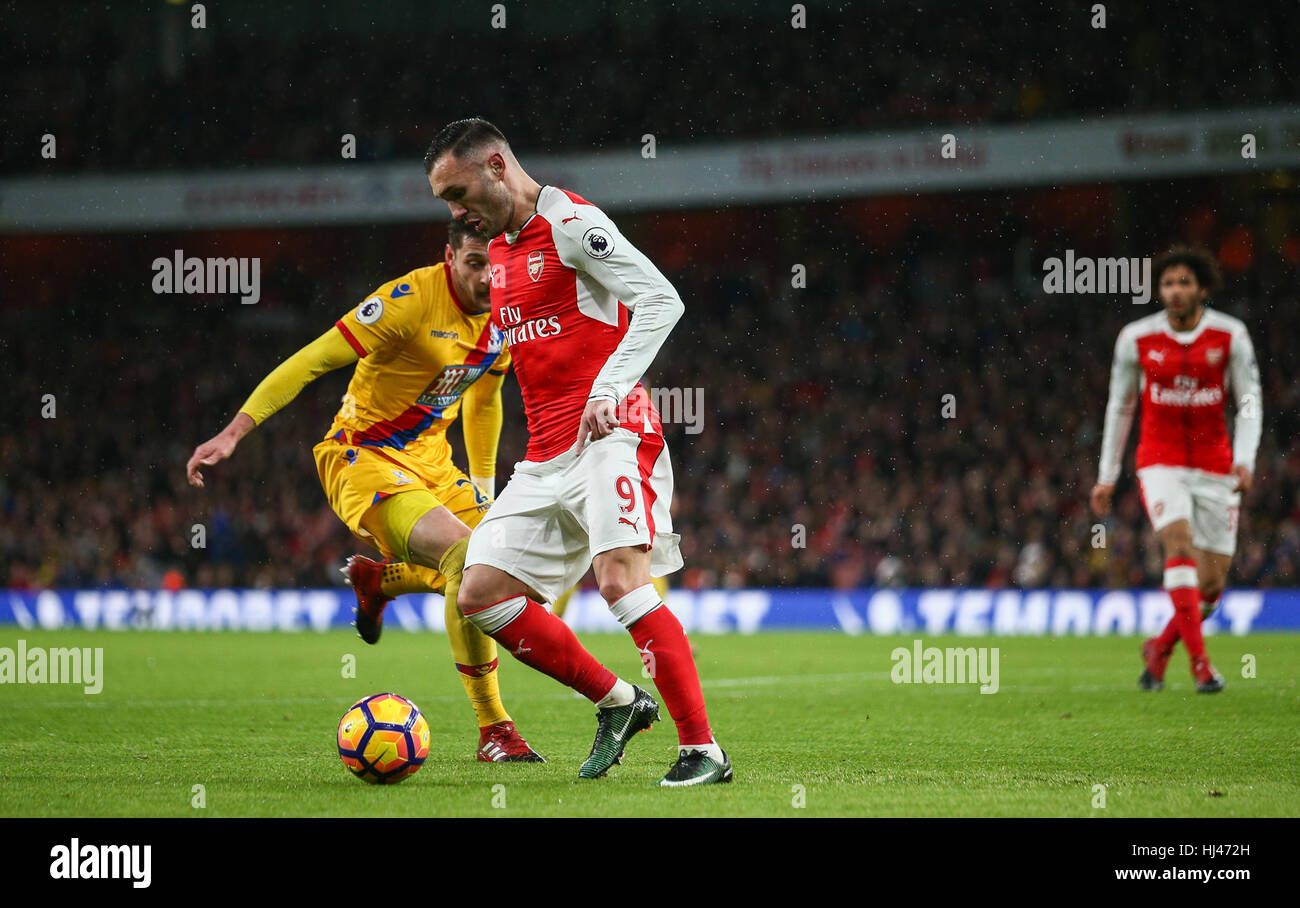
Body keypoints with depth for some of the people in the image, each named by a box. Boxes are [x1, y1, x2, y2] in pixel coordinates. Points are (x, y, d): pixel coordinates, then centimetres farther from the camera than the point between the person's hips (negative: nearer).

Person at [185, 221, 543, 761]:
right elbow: (312, 360, -24)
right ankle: (493, 730, -17)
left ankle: (376, 580, 31)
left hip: (431, 460, 8)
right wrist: (235, 431, -31)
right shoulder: (411, 300, -23)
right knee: (468, 558, -28)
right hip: (365, 456, -8)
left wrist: (484, 487, 22)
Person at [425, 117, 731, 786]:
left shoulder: (570, 223, -8)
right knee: (480, 595, 1)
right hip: (546, 456, 9)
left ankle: (703, 750, -21)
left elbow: (661, 301, -16)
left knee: (620, 579, -25)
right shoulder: (500, 247, 19)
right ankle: (617, 703, 10)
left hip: (611, 435, -9)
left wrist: (608, 390, -24)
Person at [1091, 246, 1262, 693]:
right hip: (1160, 463, -1)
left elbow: (1250, 403, 0)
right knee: (1180, 542, -26)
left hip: (1215, 466, 2)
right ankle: (1199, 663, -25)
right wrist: (1107, 476, 9)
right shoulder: (1136, 338, -4)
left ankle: (1159, 649, 27)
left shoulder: (1230, 335, -5)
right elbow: (1120, 406, 8)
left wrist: (1244, 461, -16)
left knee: (1212, 582, 1)